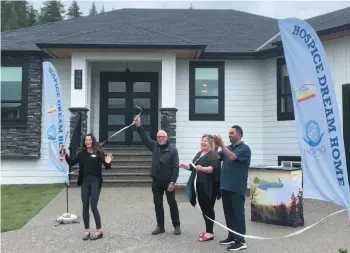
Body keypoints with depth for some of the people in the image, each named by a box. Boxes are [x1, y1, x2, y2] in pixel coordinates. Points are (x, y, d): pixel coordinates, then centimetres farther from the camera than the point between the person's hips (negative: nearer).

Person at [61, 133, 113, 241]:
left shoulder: (99, 152, -3)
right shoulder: (82, 153, 7)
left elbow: (107, 167, -4)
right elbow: (71, 163, 9)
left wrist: (107, 163, -26)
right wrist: (65, 154, -2)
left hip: (95, 182, -4)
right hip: (85, 182, 4)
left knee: (93, 206, -6)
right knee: (85, 206, 5)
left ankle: (99, 231, 5)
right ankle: (86, 231, 16)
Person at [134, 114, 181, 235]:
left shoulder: (172, 150, -8)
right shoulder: (154, 146, 5)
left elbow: (175, 167, -12)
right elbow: (144, 138, -1)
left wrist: (173, 182, -18)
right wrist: (138, 126, -14)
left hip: (168, 182, -4)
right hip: (156, 181, 4)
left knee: (172, 203, 5)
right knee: (158, 204, 9)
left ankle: (176, 226, 16)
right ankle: (160, 226, 19)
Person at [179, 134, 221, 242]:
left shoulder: (213, 154, -10)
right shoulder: (199, 153, 17)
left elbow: (214, 168, -24)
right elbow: (194, 167, 22)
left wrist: (202, 168, -39)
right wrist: (185, 166, 5)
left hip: (210, 186, -9)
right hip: (200, 186, 9)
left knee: (208, 208, -4)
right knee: (203, 208, 14)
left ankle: (210, 232, 4)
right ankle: (208, 230, 25)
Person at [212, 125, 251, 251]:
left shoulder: (244, 148, -8)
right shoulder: (228, 147, 13)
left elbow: (232, 157, -24)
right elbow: (215, 158, 4)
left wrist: (221, 144, -23)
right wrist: (216, 146, -11)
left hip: (237, 188, -7)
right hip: (225, 186, 7)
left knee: (238, 214, -2)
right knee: (228, 213, 13)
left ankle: (241, 241, 4)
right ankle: (232, 236, 24)